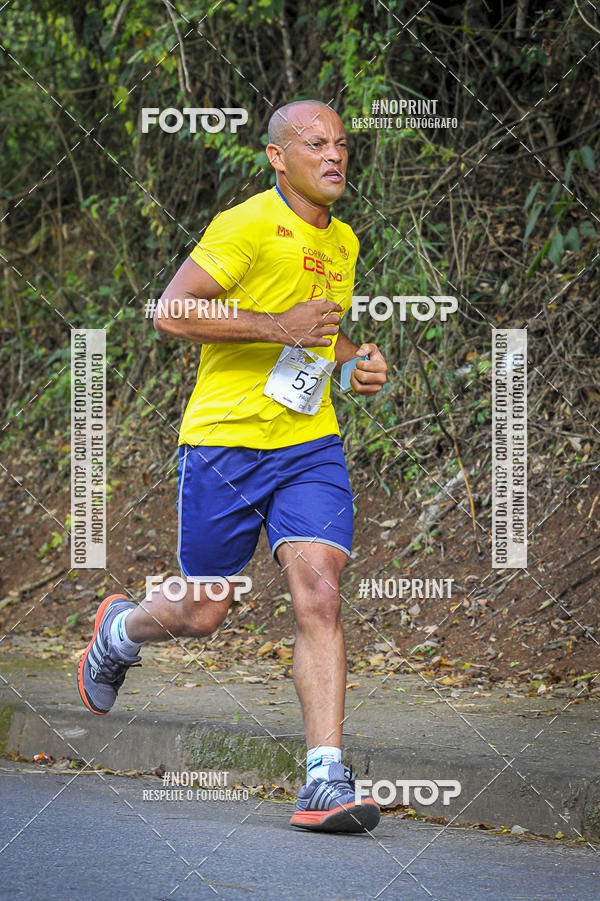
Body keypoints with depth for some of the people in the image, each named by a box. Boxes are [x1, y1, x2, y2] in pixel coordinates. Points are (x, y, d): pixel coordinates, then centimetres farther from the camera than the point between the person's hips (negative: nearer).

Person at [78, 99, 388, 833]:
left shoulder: (343, 242, 13)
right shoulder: (249, 225, -12)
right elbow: (170, 311, -19)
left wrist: (358, 363, 10)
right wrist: (278, 325, -24)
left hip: (310, 447, 5)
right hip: (224, 441, -5)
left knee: (319, 598, -15)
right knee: (202, 614, 7)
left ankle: (325, 783, -19)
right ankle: (118, 631, 43)